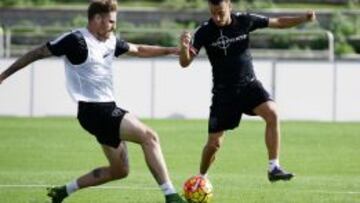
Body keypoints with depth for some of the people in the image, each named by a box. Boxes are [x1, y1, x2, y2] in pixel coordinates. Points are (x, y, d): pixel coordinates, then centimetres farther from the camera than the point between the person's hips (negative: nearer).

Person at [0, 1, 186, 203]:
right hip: (94, 110, -10)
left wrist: (171, 50, 22)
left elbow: (139, 50, 27)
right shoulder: (76, 40, -13)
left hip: (108, 109, 10)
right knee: (149, 136, -21)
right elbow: (38, 53, -7)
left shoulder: (110, 42, 11)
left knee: (120, 171, 14)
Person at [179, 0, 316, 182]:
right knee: (214, 143, 0)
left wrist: (304, 18, -12)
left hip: (249, 84, 1)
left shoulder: (244, 21, -8)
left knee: (272, 114, -27)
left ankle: (274, 168, -22)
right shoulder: (204, 32, -13)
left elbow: (278, 22, 2)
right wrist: (183, 48, -38)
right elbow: (185, 63, -16)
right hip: (223, 91, -1)